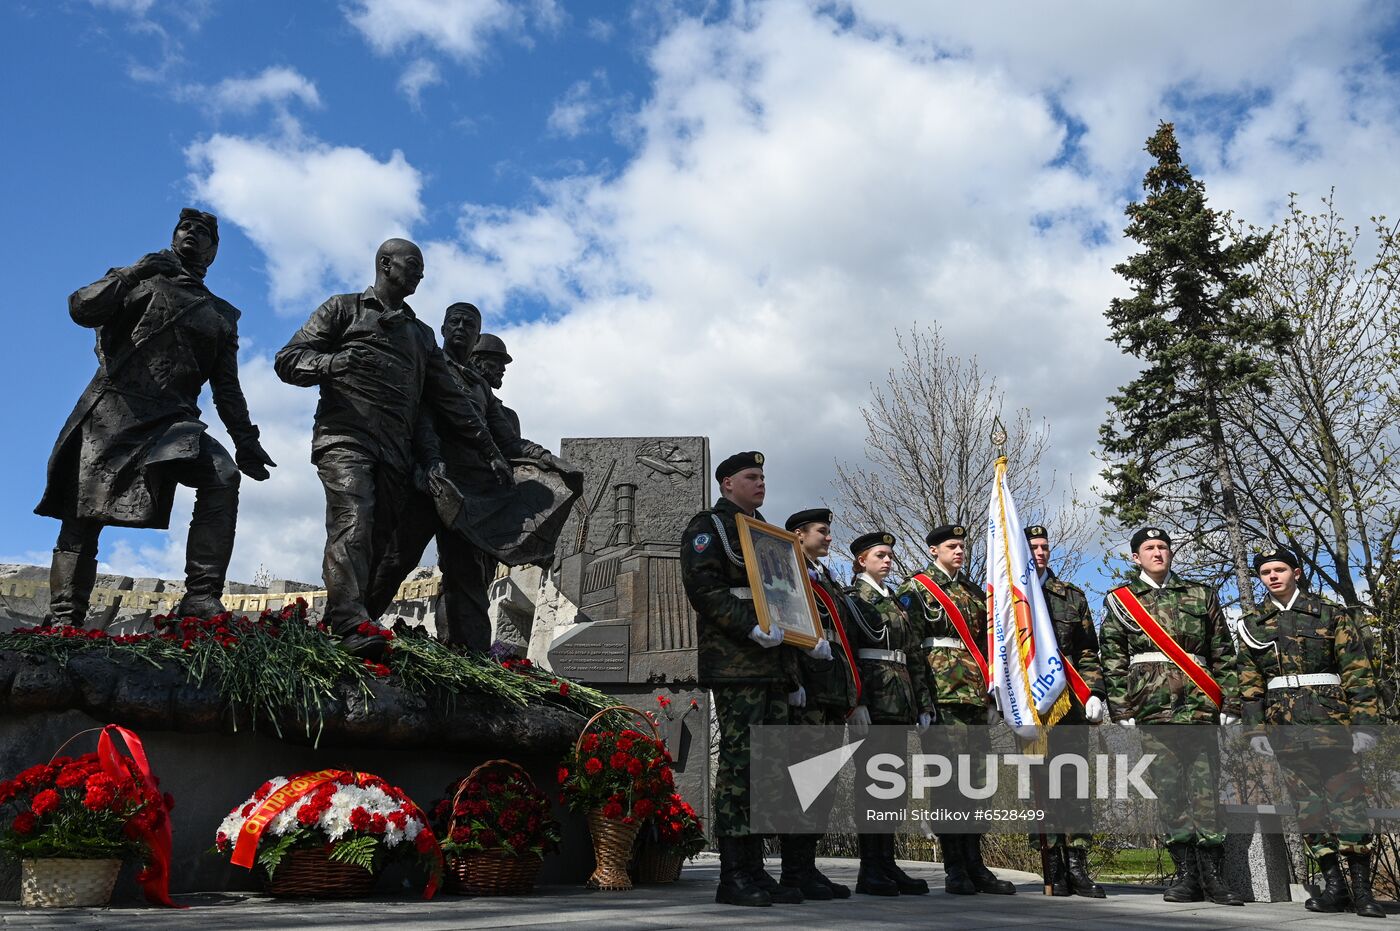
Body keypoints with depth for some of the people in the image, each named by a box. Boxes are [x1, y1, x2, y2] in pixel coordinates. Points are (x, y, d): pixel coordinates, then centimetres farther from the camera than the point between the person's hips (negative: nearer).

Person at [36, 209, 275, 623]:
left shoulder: (222, 316, 22)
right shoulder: (140, 280, 17)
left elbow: (227, 387, 19)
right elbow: (82, 310, 0)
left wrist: (245, 441, 7)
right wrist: (134, 273, -11)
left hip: (173, 419, 1)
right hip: (112, 408, -1)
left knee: (223, 475, -26)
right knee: (82, 517, -6)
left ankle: (200, 598, -30)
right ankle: (63, 621, -1)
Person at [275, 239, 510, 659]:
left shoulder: (421, 334, 29)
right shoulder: (344, 309, 14)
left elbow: (449, 399, 26)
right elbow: (287, 360, 7)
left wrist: (490, 451, 19)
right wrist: (335, 362, -14)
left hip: (395, 452, 6)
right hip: (346, 439, -6)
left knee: (378, 543, -5)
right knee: (353, 522, -25)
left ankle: (336, 624, -3)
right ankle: (352, 625, -37)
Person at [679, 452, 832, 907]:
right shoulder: (707, 527, 0)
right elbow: (702, 588, -14)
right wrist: (752, 626, -23)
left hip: (774, 664, 9)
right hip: (736, 665, -8)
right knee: (739, 763, -9)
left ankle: (754, 869, 14)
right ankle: (733, 876, -4)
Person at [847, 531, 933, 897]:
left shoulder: (896, 603, 20)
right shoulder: (851, 597, -1)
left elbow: (915, 656, 19)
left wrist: (923, 704, 12)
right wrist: (856, 702, -20)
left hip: (899, 701, 7)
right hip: (872, 699, -7)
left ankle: (887, 864, 12)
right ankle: (870, 870, -1)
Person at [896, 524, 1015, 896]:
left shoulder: (974, 592, 21)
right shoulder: (916, 588, 1)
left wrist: (991, 693, 15)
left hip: (975, 694, 6)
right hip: (941, 694, -6)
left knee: (976, 777, 6)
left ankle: (974, 864, 13)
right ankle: (954, 868, 1)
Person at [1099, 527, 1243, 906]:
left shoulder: (1201, 595, 16)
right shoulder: (1121, 599, 11)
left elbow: (1223, 655, 14)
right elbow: (1112, 658, 6)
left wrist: (1230, 704, 5)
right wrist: (1121, 710, -2)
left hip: (1200, 704, 1)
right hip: (1151, 705, -1)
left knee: (1205, 783, -3)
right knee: (1166, 785, 0)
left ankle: (1212, 873, 3)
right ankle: (1186, 872, 6)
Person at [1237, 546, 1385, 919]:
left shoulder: (1331, 615, 4)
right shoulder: (1253, 624, 12)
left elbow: (1358, 672, 0)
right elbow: (1249, 682, 11)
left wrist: (1364, 723, -8)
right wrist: (1256, 728, 3)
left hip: (1330, 719, -3)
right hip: (1283, 724, 3)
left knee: (1347, 800, -6)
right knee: (1306, 803, 4)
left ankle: (1362, 885, 1)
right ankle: (1333, 883, 11)